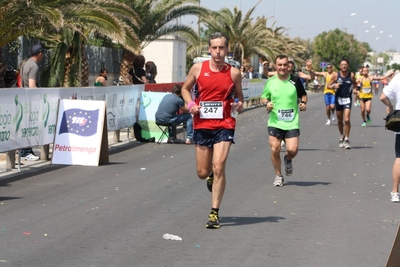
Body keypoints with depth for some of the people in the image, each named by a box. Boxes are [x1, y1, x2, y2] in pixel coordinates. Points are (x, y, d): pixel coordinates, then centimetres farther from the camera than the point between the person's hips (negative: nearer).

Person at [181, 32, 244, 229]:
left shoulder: (234, 73, 0)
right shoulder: (198, 68, 1)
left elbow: (239, 95, 13)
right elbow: (185, 89, 13)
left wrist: (239, 104, -10)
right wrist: (190, 103, -6)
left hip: (224, 125, -2)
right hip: (202, 125, 2)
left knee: (218, 168, -15)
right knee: (202, 173, 8)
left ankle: (214, 213, -7)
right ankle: (212, 175, 48)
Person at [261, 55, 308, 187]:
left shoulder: (295, 80, 0)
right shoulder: (270, 81, 1)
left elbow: (303, 95, 15)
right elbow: (264, 97, 14)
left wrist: (303, 103, -5)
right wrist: (266, 104, -7)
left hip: (292, 122, -1)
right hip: (275, 122, 1)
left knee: (292, 150, -11)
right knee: (274, 150, -2)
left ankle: (288, 160, 27)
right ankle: (278, 176, 18)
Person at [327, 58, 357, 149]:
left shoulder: (351, 75, -3)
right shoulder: (336, 75, -4)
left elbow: (355, 84, 14)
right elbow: (329, 85, 2)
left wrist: (354, 89, -5)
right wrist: (334, 86, -18)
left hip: (347, 99, -2)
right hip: (338, 98, 2)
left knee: (347, 119, -14)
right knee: (340, 120, 12)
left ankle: (347, 139, -3)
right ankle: (342, 136, 35)